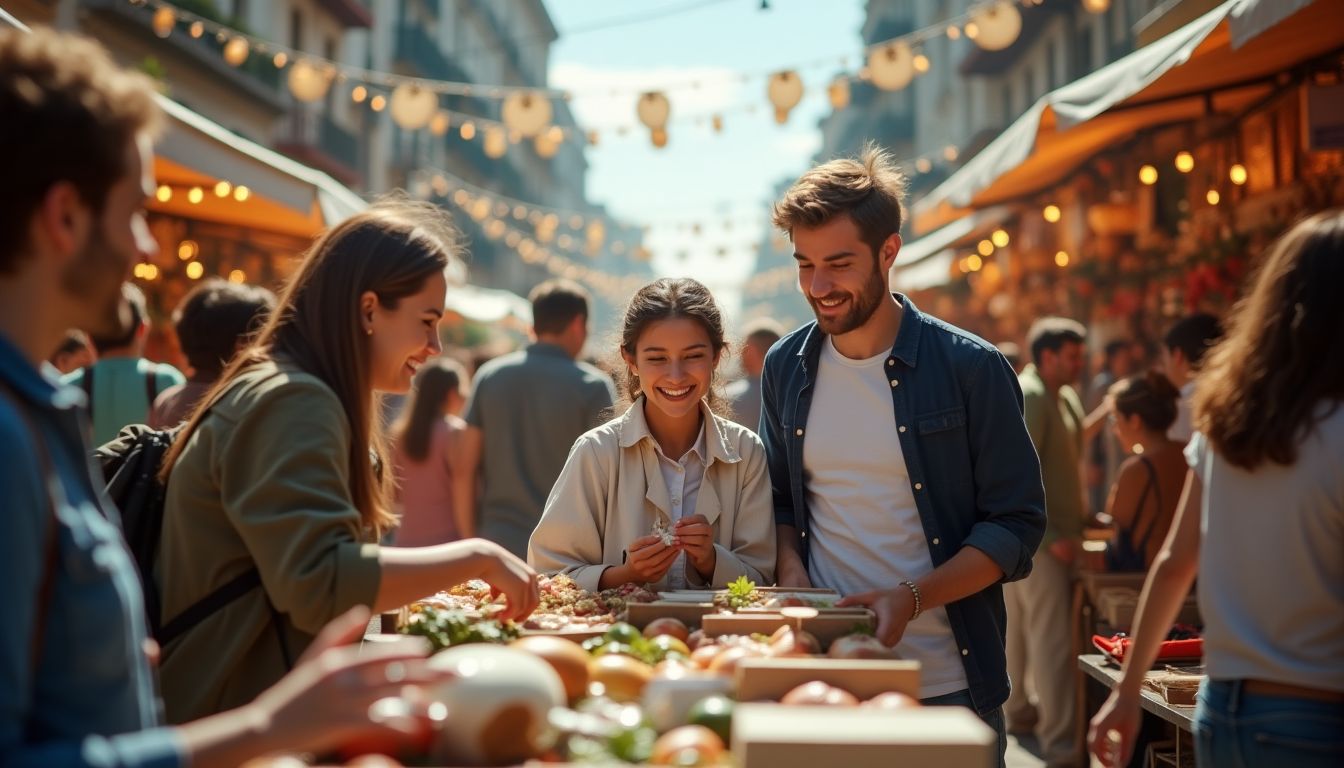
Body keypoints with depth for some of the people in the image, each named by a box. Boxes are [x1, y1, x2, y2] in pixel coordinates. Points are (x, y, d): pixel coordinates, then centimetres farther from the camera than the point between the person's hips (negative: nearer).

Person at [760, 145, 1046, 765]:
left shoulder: (970, 369, -8)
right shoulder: (786, 368, 5)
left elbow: (1016, 525, -7)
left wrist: (911, 598, -19)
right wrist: (791, 570, -4)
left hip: (947, 684, -3)